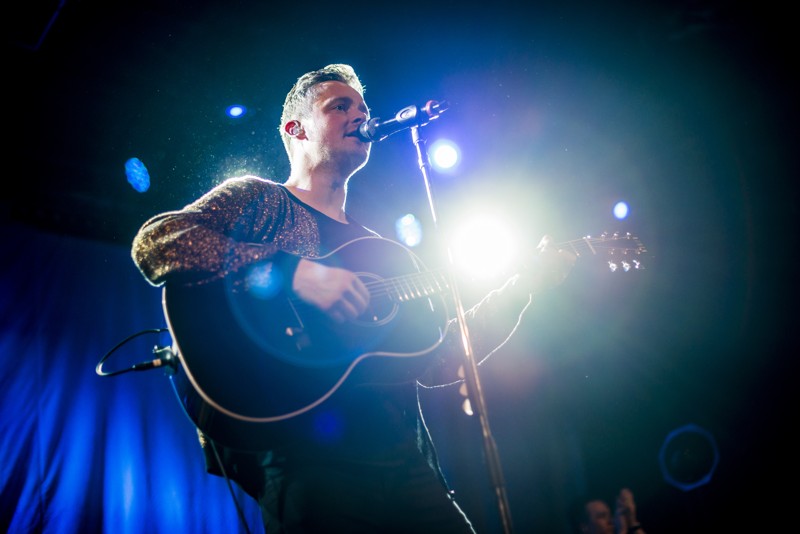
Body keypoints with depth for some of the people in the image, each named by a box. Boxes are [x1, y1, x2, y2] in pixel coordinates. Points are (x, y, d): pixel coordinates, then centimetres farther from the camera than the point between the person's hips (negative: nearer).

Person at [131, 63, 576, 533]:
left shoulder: (378, 248, 21)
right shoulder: (259, 198, 6)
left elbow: (436, 364, 17)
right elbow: (155, 242, -13)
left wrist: (524, 284, 12)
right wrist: (293, 272, -21)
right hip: (305, 458, -5)